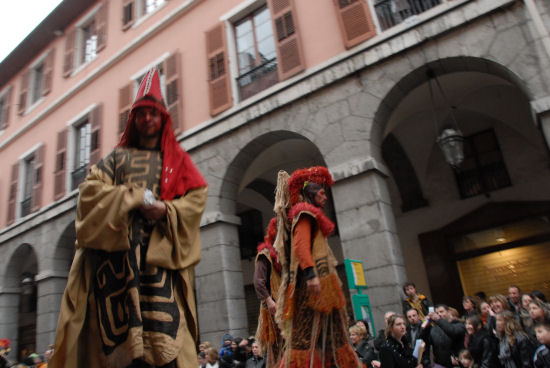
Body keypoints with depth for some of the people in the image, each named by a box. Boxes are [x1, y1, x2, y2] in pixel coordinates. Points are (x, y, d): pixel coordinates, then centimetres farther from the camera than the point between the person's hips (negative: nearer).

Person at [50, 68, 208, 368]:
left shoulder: (177, 160, 19)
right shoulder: (117, 157, 21)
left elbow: (197, 196, 5)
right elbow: (91, 188, 5)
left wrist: (166, 210, -13)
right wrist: (137, 197, -8)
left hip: (160, 248, 0)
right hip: (119, 246, 1)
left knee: (163, 328, -12)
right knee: (122, 327, -8)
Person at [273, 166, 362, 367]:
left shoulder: (310, 215, 25)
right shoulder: (305, 212, -4)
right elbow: (301, 245, -20)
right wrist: (311, 273, -29)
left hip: (320, 281, 10)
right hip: (312, 282, -10)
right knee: (307, 331, -11)